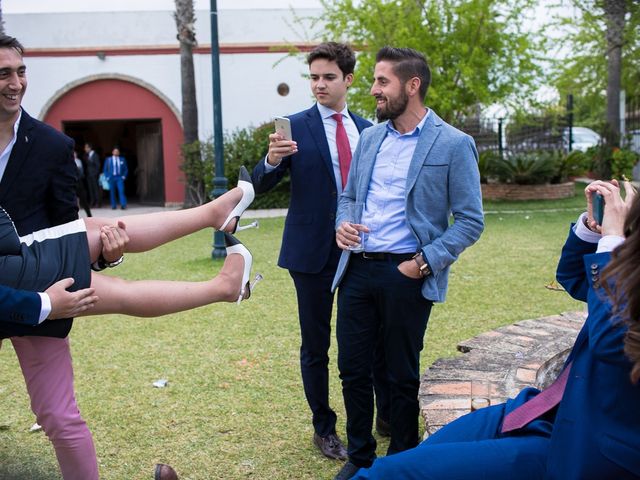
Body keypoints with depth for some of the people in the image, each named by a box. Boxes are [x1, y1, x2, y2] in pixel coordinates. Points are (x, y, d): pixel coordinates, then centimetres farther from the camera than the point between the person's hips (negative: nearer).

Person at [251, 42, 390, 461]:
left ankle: (389, 416, 27)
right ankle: (324, 429, 22)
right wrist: (272, 160, -30)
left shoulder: (365, 128, 8)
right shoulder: (296, 126, -4)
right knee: (316, 346, 7)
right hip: (314, 250, -3)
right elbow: (261, 185, -8)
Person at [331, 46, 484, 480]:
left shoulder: (454, 145, -7)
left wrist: (424, 263, -14)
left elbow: (470, 221, -7)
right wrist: (342, 224, -2)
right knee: (353, 369, 10)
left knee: (402, 377, 9)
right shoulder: (370, 137, 10)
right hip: (357, 268, 5)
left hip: (406, 274, -5)